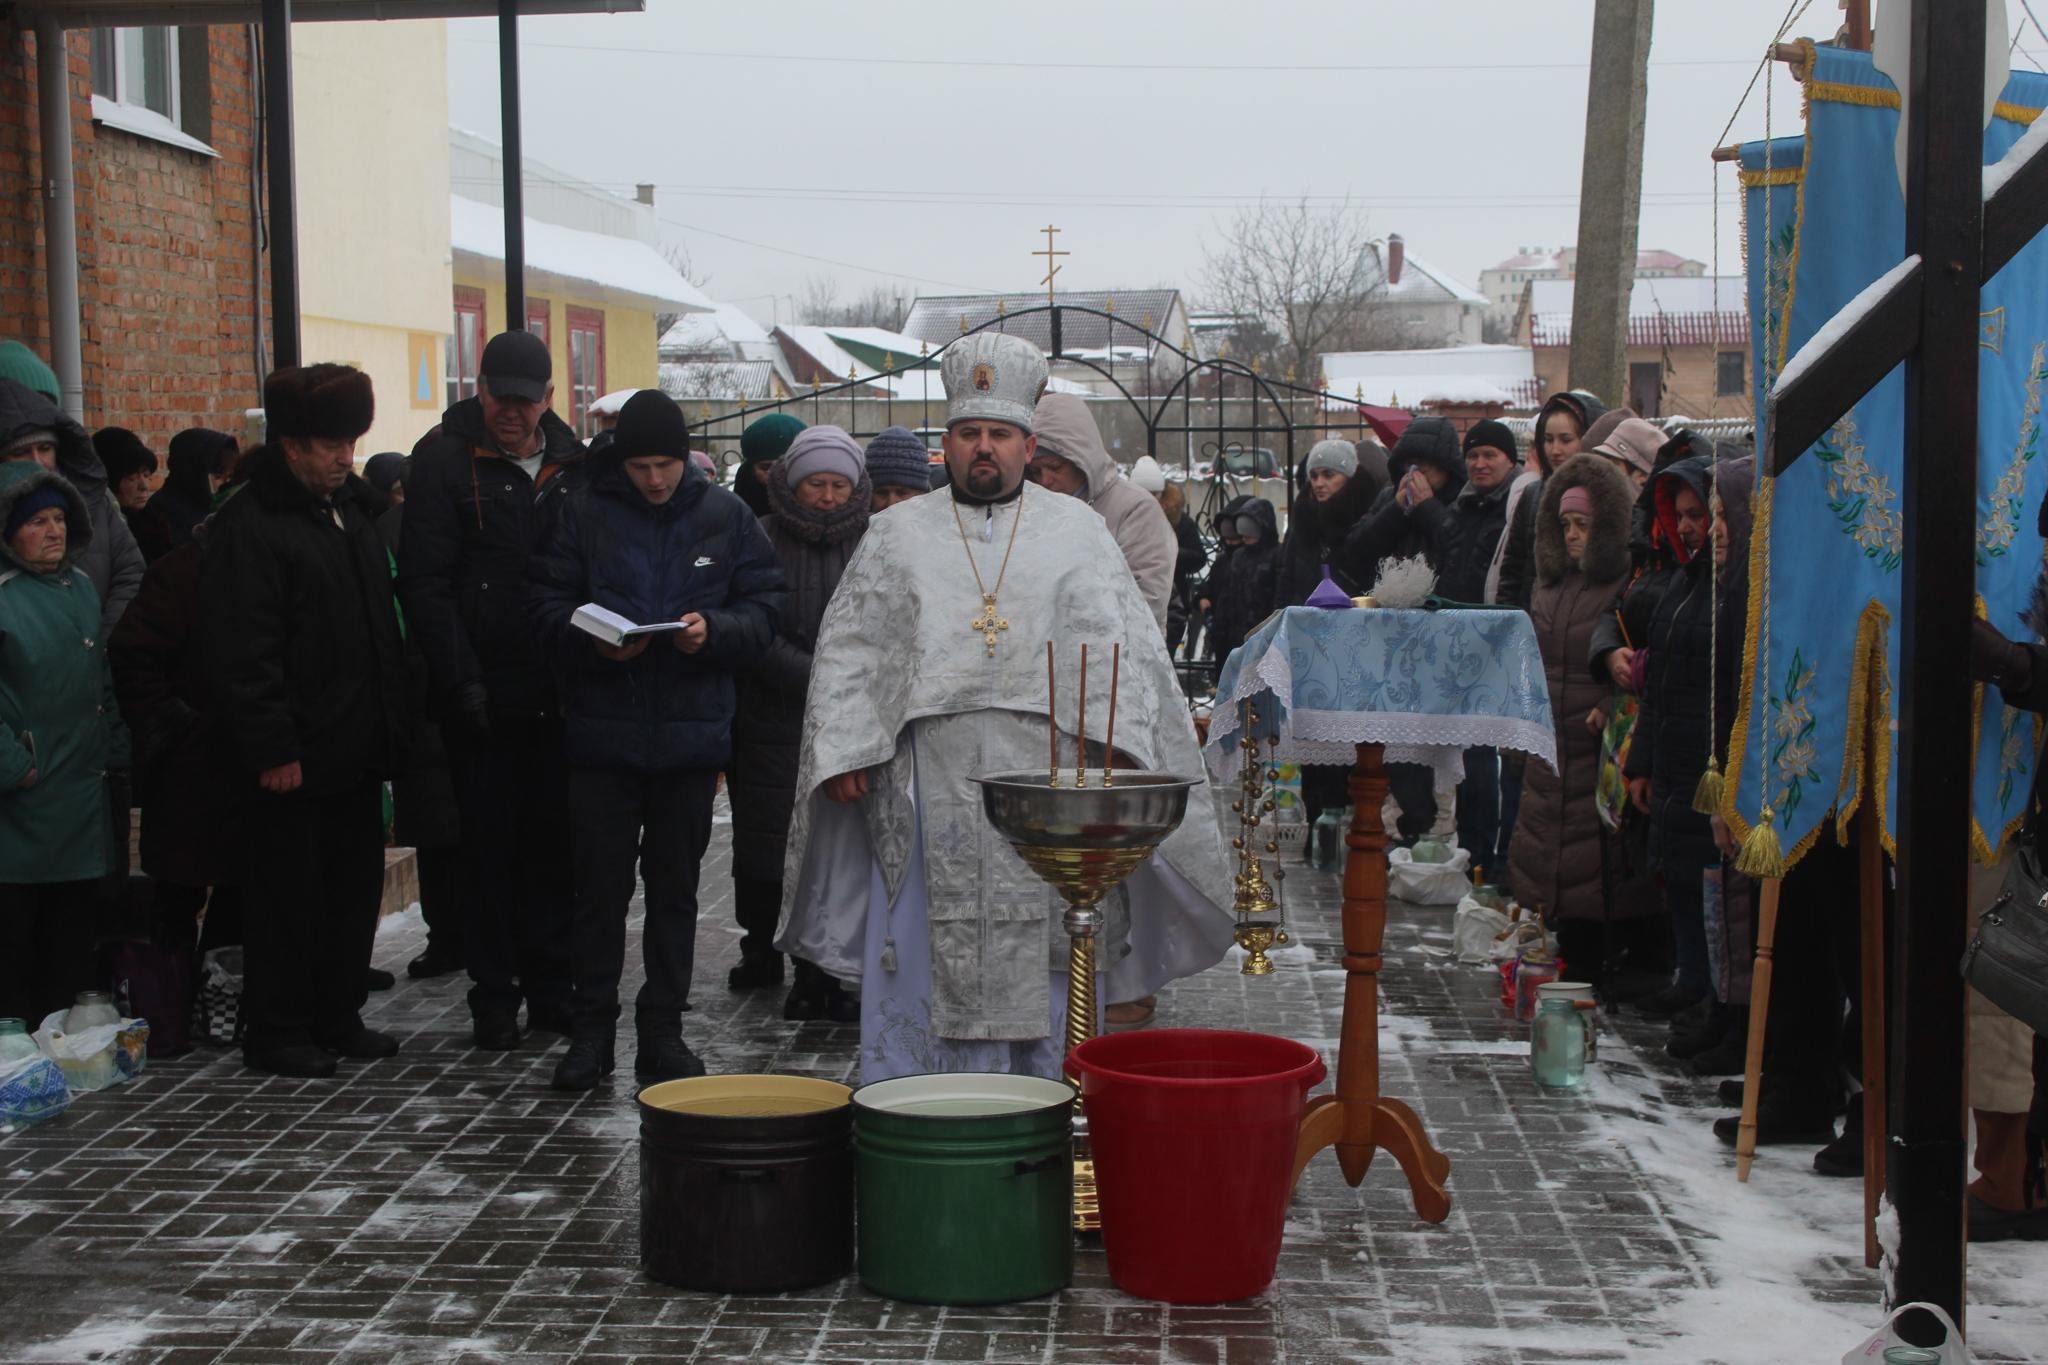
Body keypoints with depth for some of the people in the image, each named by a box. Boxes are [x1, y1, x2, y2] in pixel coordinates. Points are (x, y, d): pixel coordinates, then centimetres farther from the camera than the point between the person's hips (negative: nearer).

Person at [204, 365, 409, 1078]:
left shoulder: (349, 508, 14)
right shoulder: (250, 526, -13)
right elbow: (243, 654, -18)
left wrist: (390, 719, 15)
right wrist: (271, 747, -21)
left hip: (357, 746, 8)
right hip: (292, 758, -8)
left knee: (355, 885, 13)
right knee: (288, 895, 1)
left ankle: (338, 1015, 24)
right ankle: (276, 1031, 11)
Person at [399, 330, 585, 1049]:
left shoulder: (572, 464, 10)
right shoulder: (445, 458, -4)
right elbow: (425, 583, -9)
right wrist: (461, 679, -16)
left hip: (558, 693, 4)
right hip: (483, 694, -4)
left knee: (556, 844, 8)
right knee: (490, 847, 2)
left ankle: (551, 988, 18)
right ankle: (494, 996, 10)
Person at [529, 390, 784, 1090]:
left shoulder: (725, 515, 4)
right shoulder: (583, 513, 0)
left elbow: (764, 608, 4)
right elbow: (549, 607, -1)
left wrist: (713, 631, -16)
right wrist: (594, 643, -20)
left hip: (691, 735, 1)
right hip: (601, 734, -1)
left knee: (675, 889, 10)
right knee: (600, 888, 3)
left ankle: (663, 1032, 19)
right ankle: (590, 1031, 14)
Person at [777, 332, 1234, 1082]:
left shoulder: (1077, 530, 10)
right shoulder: (899, 534, 12)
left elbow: (1121, 642, 2)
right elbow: (849, 647, 9)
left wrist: (1117, 743, -12)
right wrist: (844, 753, -3)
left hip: (1049, 780, 0)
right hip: (930, 781, 0)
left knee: (1051, 959, 2)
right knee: (922, 957, 0)